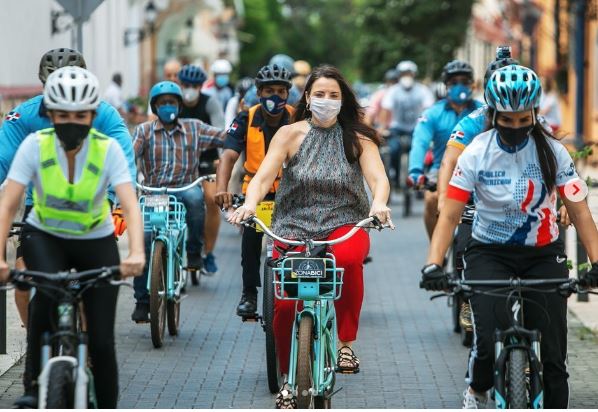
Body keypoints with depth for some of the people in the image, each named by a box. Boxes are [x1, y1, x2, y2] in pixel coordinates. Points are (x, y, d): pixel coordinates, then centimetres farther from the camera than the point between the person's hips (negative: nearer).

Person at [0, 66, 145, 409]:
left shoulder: (108, 149, -19)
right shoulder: (35, 145, -18)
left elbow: (130, 206, -29)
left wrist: (136, 253, -47)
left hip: (96, 242, 1)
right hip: (45, 237, 0)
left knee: (102, 341, -6)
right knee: (48, 290, -34)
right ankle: (34, 382, -18)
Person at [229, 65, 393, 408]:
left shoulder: (358, 137, 4)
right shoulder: (291, 134, 3)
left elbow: (378, 177, -9)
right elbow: (264, 176, -8)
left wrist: (379, 204, -33)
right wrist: (250, 204, -29)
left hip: (344, 225, -1)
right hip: (295, 227, 1)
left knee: (348, 258, -37)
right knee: (286, 304, -12)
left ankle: (345, 342, -20)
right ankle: (290, 379, 14)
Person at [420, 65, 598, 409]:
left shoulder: (552, 151, -6)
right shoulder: (476, 154, -9)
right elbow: (450, 215, -12)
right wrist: (433, 265, -27)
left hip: (543, 255, 1)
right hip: (490, 254, -1)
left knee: (553, 354, -5)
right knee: (489, 342, -19)